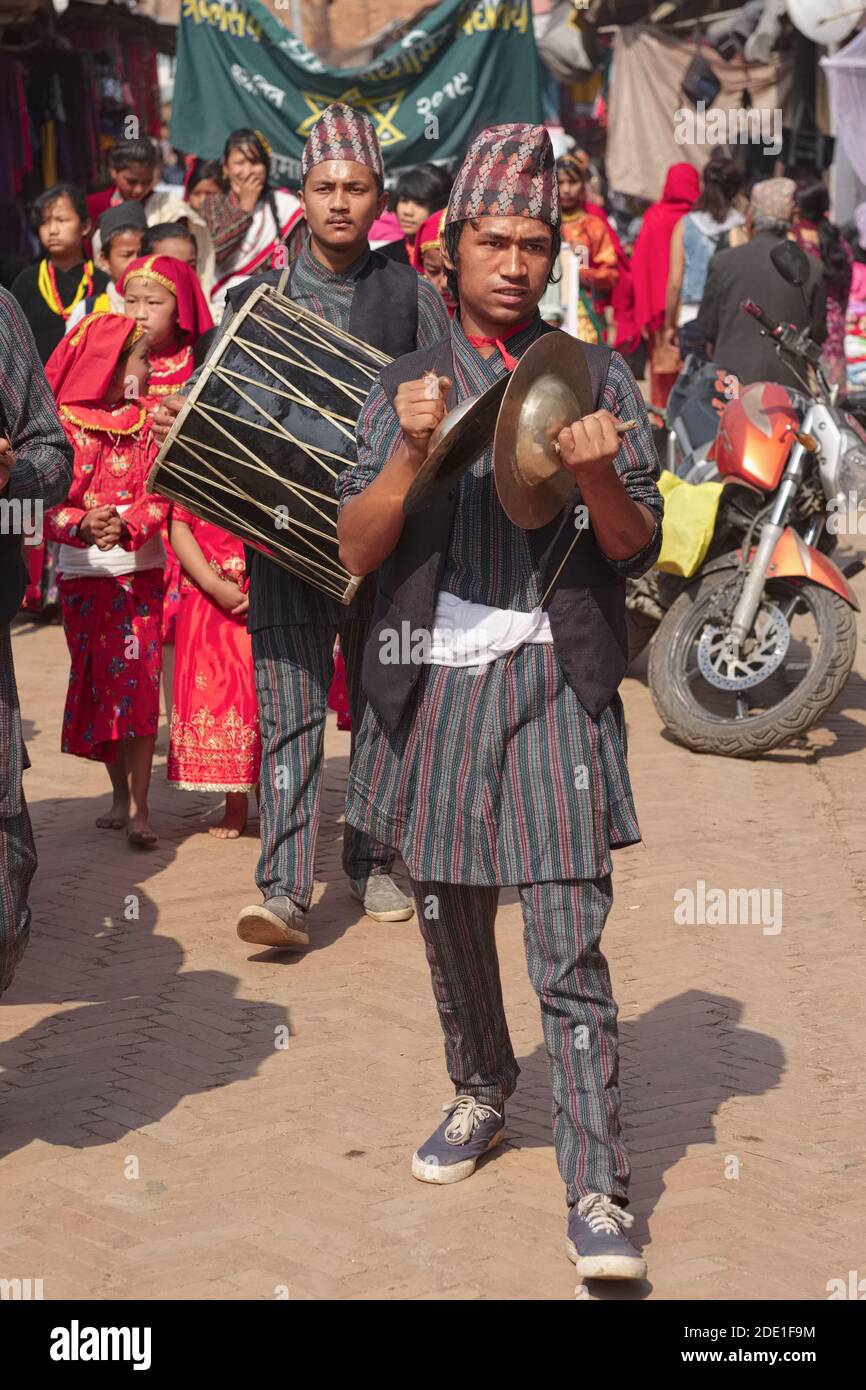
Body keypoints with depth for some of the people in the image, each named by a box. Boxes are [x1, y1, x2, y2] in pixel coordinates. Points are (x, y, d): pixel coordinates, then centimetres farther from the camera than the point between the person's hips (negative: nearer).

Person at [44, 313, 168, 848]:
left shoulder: (147, 424, 3)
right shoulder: (65, 424, -4)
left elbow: (158, 498, -6)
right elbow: (51, 502, -10)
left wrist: (124, 526, -25)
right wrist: (81, 526, -30)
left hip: (141, 571, 1)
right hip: (83, 573, -1)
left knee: (137, 683, -6)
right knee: (96, 684, 7)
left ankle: (139, 806, -8)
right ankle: (121, 793, 22)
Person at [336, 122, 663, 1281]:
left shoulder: (597, 377, 6)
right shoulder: (407, 384, 9)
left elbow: (638, 550, 2)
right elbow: (357, 549, 1)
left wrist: (598, 479, -18)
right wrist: (410, 452, -16)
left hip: (553, 684, -2)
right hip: (435, 682, 3)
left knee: (570, 942, -8)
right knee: (451, 918, 14)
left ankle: (597, 1192, -7)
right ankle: (480, 1094, 37)